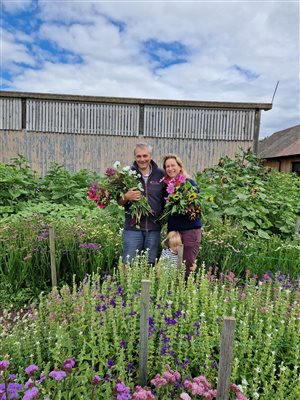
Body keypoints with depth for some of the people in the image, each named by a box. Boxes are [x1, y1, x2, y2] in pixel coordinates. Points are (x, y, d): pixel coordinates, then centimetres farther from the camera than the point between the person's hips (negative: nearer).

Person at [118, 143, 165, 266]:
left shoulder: (160, 175, 5)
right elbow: (118, 202, 5)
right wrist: (126, 197, -17)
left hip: (154, 228, 2)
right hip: (133, 227, -1)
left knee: (151, 263, 11)